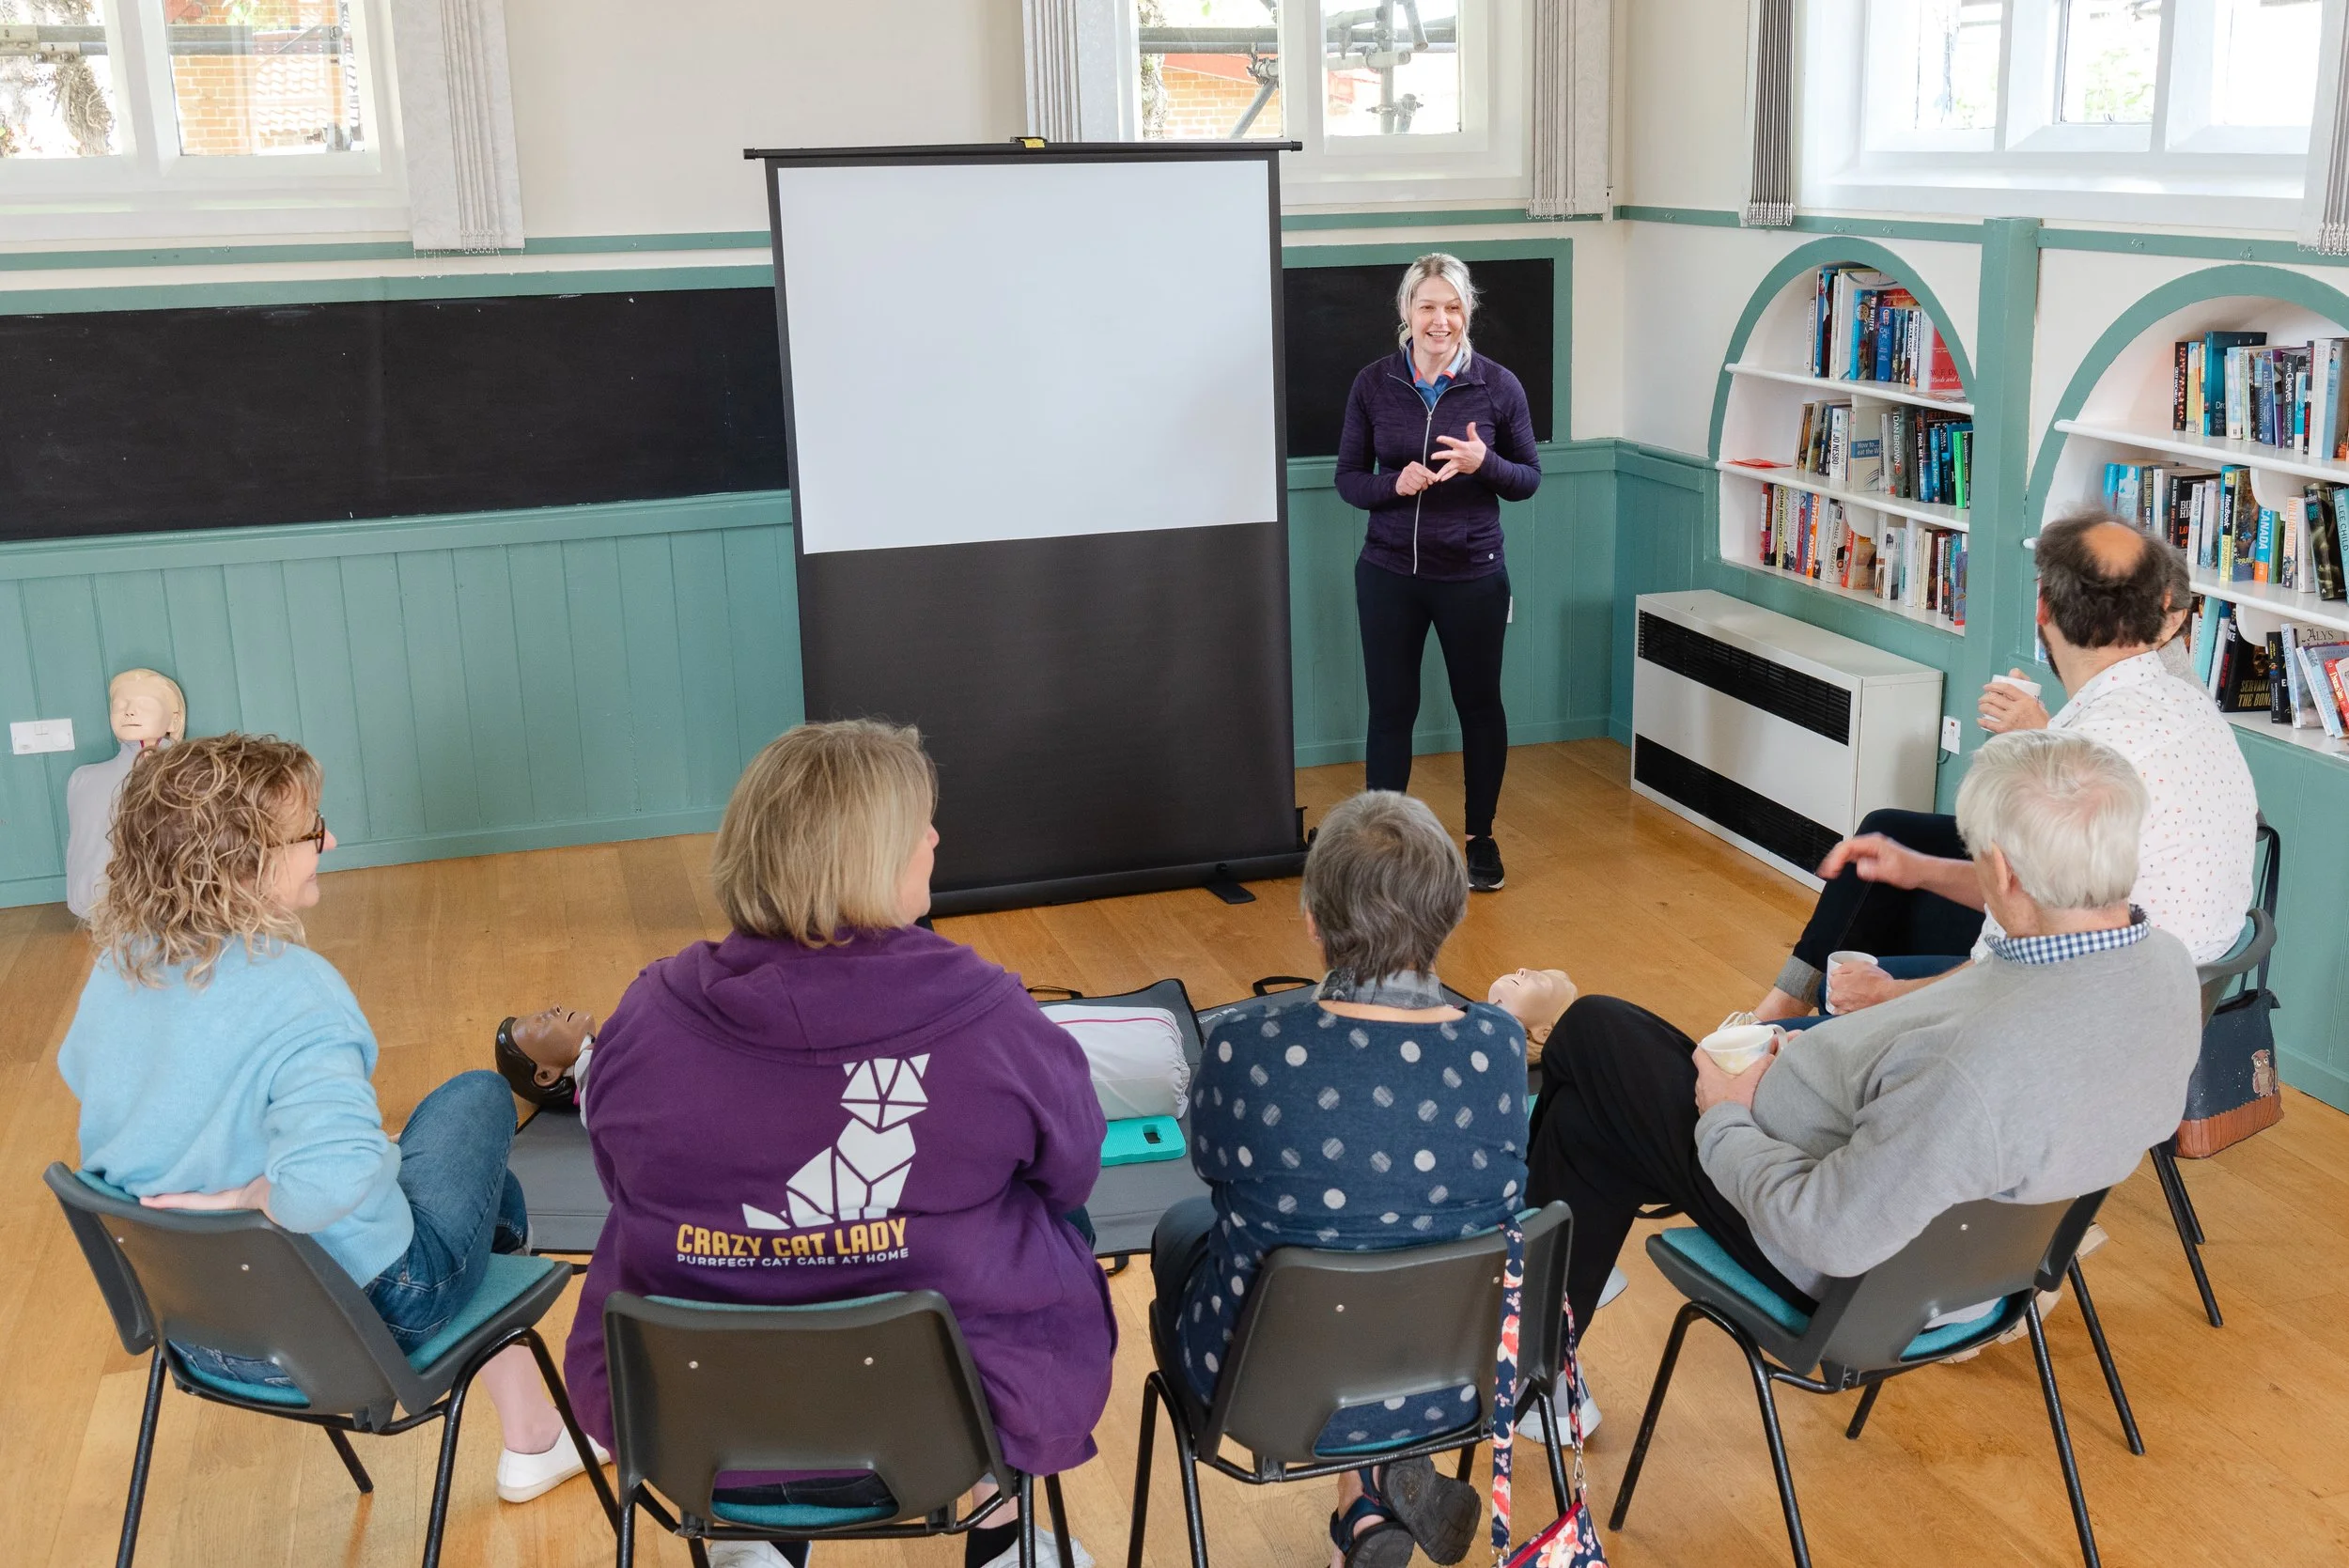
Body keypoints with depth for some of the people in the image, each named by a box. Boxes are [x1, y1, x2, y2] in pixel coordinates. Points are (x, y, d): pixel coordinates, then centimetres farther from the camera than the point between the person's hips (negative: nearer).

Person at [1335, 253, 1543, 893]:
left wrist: (1485, 463, -19)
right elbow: (1348, 478, 3)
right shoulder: (1373, 384, -2)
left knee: (1479, 704, 12)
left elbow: (1529, 478, 2)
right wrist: (1394, 485, -18)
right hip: (1389, 574, 0)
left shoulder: (1497, 385, -5)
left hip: (1472, 574, 0)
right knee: (1390, 709, 5)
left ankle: (1481, 838, 29)